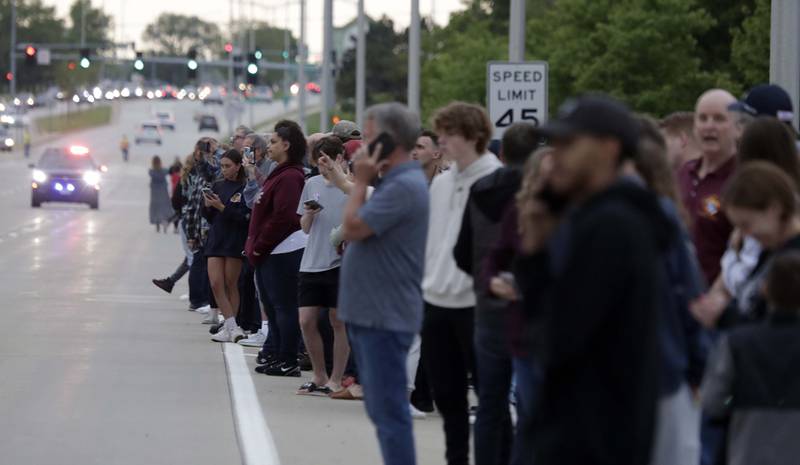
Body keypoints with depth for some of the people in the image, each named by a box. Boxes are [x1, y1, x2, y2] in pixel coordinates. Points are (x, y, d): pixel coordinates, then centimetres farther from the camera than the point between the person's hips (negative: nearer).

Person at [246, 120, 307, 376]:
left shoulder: (290, 177, -16)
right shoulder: (279, 174, 17)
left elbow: (282, 218, -21)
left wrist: (259, 247, -14)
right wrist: (255, 247, 14)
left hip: (283, 252, -11)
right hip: (270, 252, 11)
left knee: (284, 307, -6)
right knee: (273, 306, 14)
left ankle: (287, 362, -3)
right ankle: (274, 354, 21)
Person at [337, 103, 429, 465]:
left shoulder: (404, 186, -19)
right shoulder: (393, 181, 15)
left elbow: (352, 228, -20)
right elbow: (357, 226, 17)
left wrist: (361, 181, -10)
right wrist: (365, 182, 7)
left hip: (385, 316, -11)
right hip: (370, 312, 11)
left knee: (388, 409, -8)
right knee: (381, 407, 17)